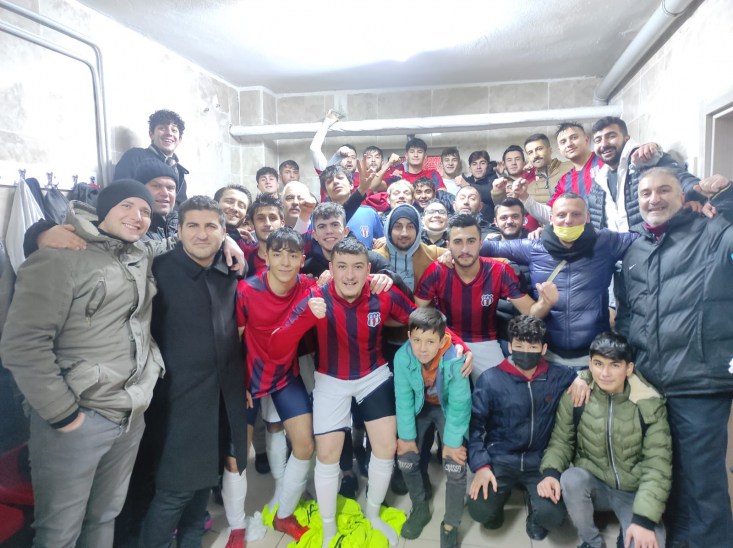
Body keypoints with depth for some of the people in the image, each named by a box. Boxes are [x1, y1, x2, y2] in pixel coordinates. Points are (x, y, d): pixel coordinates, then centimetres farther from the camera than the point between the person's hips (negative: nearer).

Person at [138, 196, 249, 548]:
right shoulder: (159, 269, -9)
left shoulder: (230, 273, 5)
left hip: (225, 392, 5)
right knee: (176, 486, -1)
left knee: (206, 475, 19)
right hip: (180, 393, -5)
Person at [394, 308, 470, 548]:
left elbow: (458, 406, -26)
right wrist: (406, 436, -13)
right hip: (421, 405, 2)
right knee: (406, 458, -5)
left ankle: (450, 526, 13)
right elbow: (403, 399, -19)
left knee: (455, 466, -12)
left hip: (448, 408, -2)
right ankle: (420, 508, 25)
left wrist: (452, 442, -20)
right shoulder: (402, 356, -31)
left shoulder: (455, 360, -37)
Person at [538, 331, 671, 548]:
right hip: (593, 484, 1)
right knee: (571, 479, -31)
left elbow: (657, 464, -15)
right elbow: (561, 441, -5)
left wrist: (644, 518, -24)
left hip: (635, 492, -1)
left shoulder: (649, 404, -15)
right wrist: (550, 472, -26)